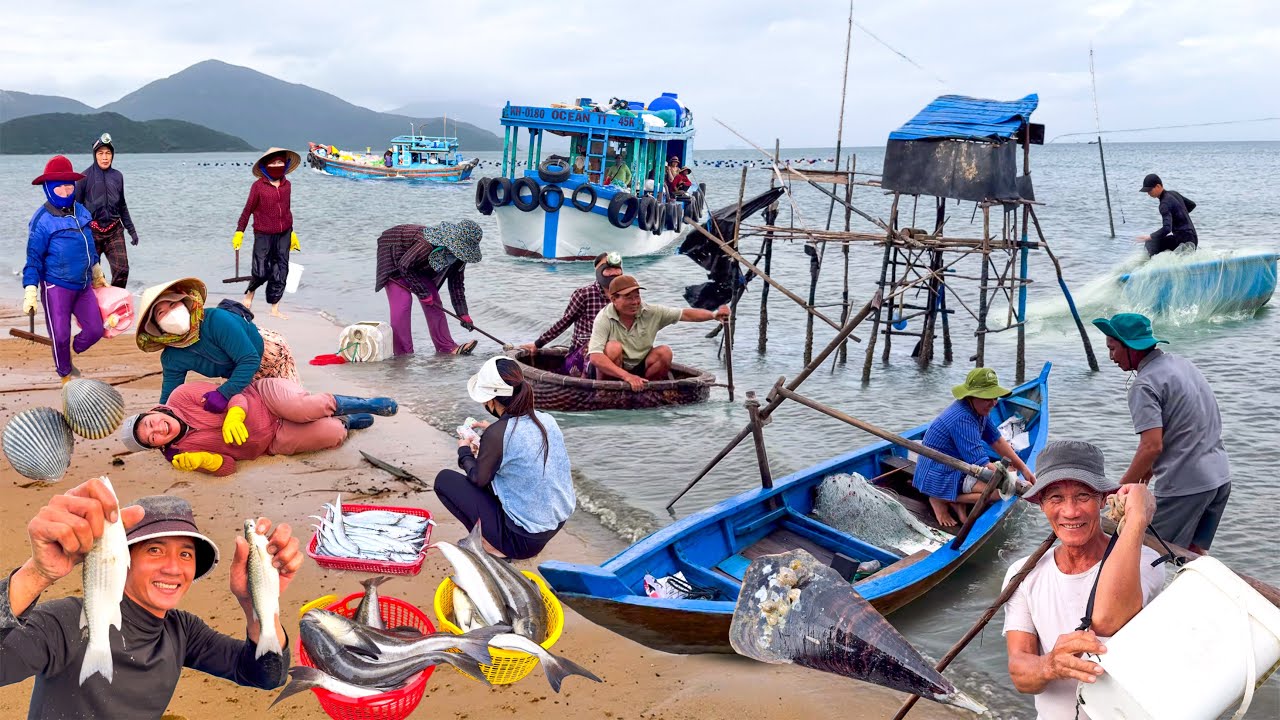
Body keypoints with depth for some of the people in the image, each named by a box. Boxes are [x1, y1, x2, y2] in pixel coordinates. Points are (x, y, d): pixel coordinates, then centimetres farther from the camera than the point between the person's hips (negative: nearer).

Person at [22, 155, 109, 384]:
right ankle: (65, 374, 26)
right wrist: (30, 292, -15)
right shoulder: (42, 220, -13)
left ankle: (67, 356, 35)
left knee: (95, 330, 6)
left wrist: (97, 274, 26)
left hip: (83, 286, 6)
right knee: (60, 335, 2)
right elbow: (33, 259, -10)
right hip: (56, 287, -6)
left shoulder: (81, 212, 4)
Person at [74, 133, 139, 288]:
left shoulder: (117, 176, 9)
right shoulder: (85, 177, -2)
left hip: (114, 230, 3)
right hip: (92, 231, -3)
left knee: (122, 270, -9)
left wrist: (131, 229, 19)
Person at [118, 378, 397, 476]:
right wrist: (201, 461, -27)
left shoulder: (182, 396, -10)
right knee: (333, 434, -23)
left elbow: (234, 392, -8)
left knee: (310, 407, -34)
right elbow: (227, 465, -6)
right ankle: (347, 423, 16)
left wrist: (235, 415, -31)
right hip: (274, 442, 1)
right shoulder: (178, 453, -4)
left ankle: (363, 403, -1)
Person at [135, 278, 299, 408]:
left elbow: (250, 360, -40)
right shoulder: (171, 359, -18)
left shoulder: (216, 320, -37)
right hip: (243, 378, 5)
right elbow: (168, 399, -9)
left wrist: (224, 393, -50)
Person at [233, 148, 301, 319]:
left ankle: (275, 308, 15)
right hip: (263, 234, -4)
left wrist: (291, 232, 22)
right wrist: (239, 231, -2)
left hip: (283, 234, 5)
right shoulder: (258, 186, -7)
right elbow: (248, 209, -1)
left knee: (280, 272, 5)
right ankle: (250, 292, 25)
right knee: (261, 271, -7)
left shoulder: (286, 185, 7)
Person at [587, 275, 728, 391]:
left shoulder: (650, 312, -8)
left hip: (639, 369, 4)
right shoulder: (604, 319, -21)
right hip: (610, 371, -4)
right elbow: (595, 357, -31)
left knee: (664, 352, -18)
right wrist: (626, 376, -42)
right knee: (613, 347, -32)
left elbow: (684, 314, -5)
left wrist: (714, 315, -22)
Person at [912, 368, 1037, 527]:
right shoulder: (962, 419, -30)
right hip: (940, 477, -11)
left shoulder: (979, 410, 1)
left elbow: (997, 441, 10)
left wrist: (1024, 469, 1)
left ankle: (959, 502, 1)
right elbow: (980, 464, -31)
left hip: (957, 466, 11)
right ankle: (942, 500, -9)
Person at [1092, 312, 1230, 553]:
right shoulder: (1182, 363, 12)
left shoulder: (1144, 385, -16)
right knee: (1194, 553, 17)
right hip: (1220, 477, 9)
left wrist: (1122, 489, -14)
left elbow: (1152, 446, -23)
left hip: (1184, 486, -9)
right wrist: (1155, 465, 22)